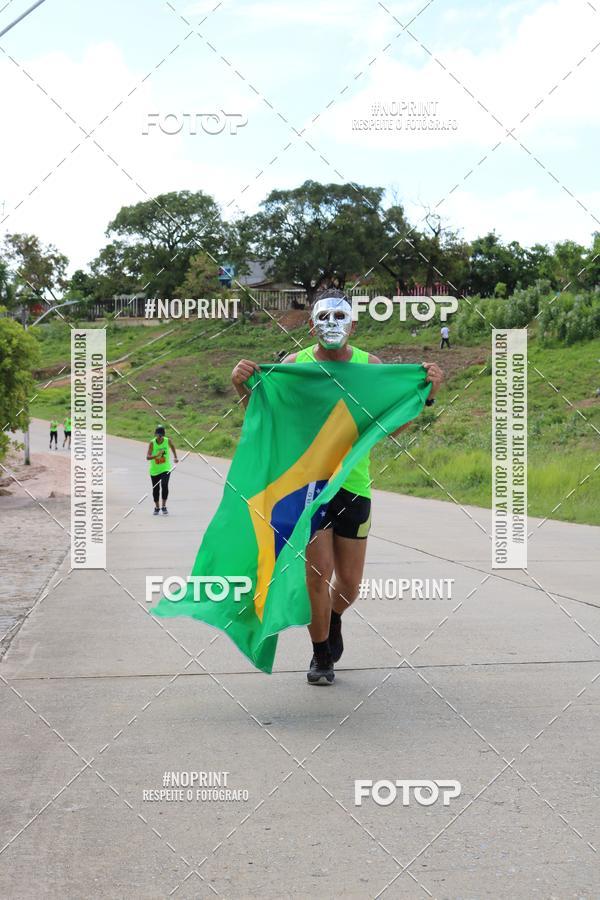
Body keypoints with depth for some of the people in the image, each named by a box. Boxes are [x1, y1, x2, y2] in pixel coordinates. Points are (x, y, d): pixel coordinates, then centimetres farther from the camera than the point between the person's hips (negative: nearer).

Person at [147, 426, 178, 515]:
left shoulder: (168, 441, -9)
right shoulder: (152, 443, -15)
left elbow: (172, 446, 17)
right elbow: (147, 457, -24)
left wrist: (175, 457, 17)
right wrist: (156, 455, -41)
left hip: (165, 468, 0)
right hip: (154, 470, 0)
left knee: (164, 486, -19)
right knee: (155, 489, 9)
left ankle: (164, 506, -8)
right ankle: (157, 507, 28)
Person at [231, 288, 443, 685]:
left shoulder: (370, 365, 2)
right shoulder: (294, 364, -1)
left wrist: (426, 395, -9)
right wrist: (244, 388, -12)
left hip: (354, 483, 2)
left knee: (349, 581, 9)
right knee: (318, 574, -6)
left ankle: (334, 620, 44)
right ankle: (321, 656, 16)